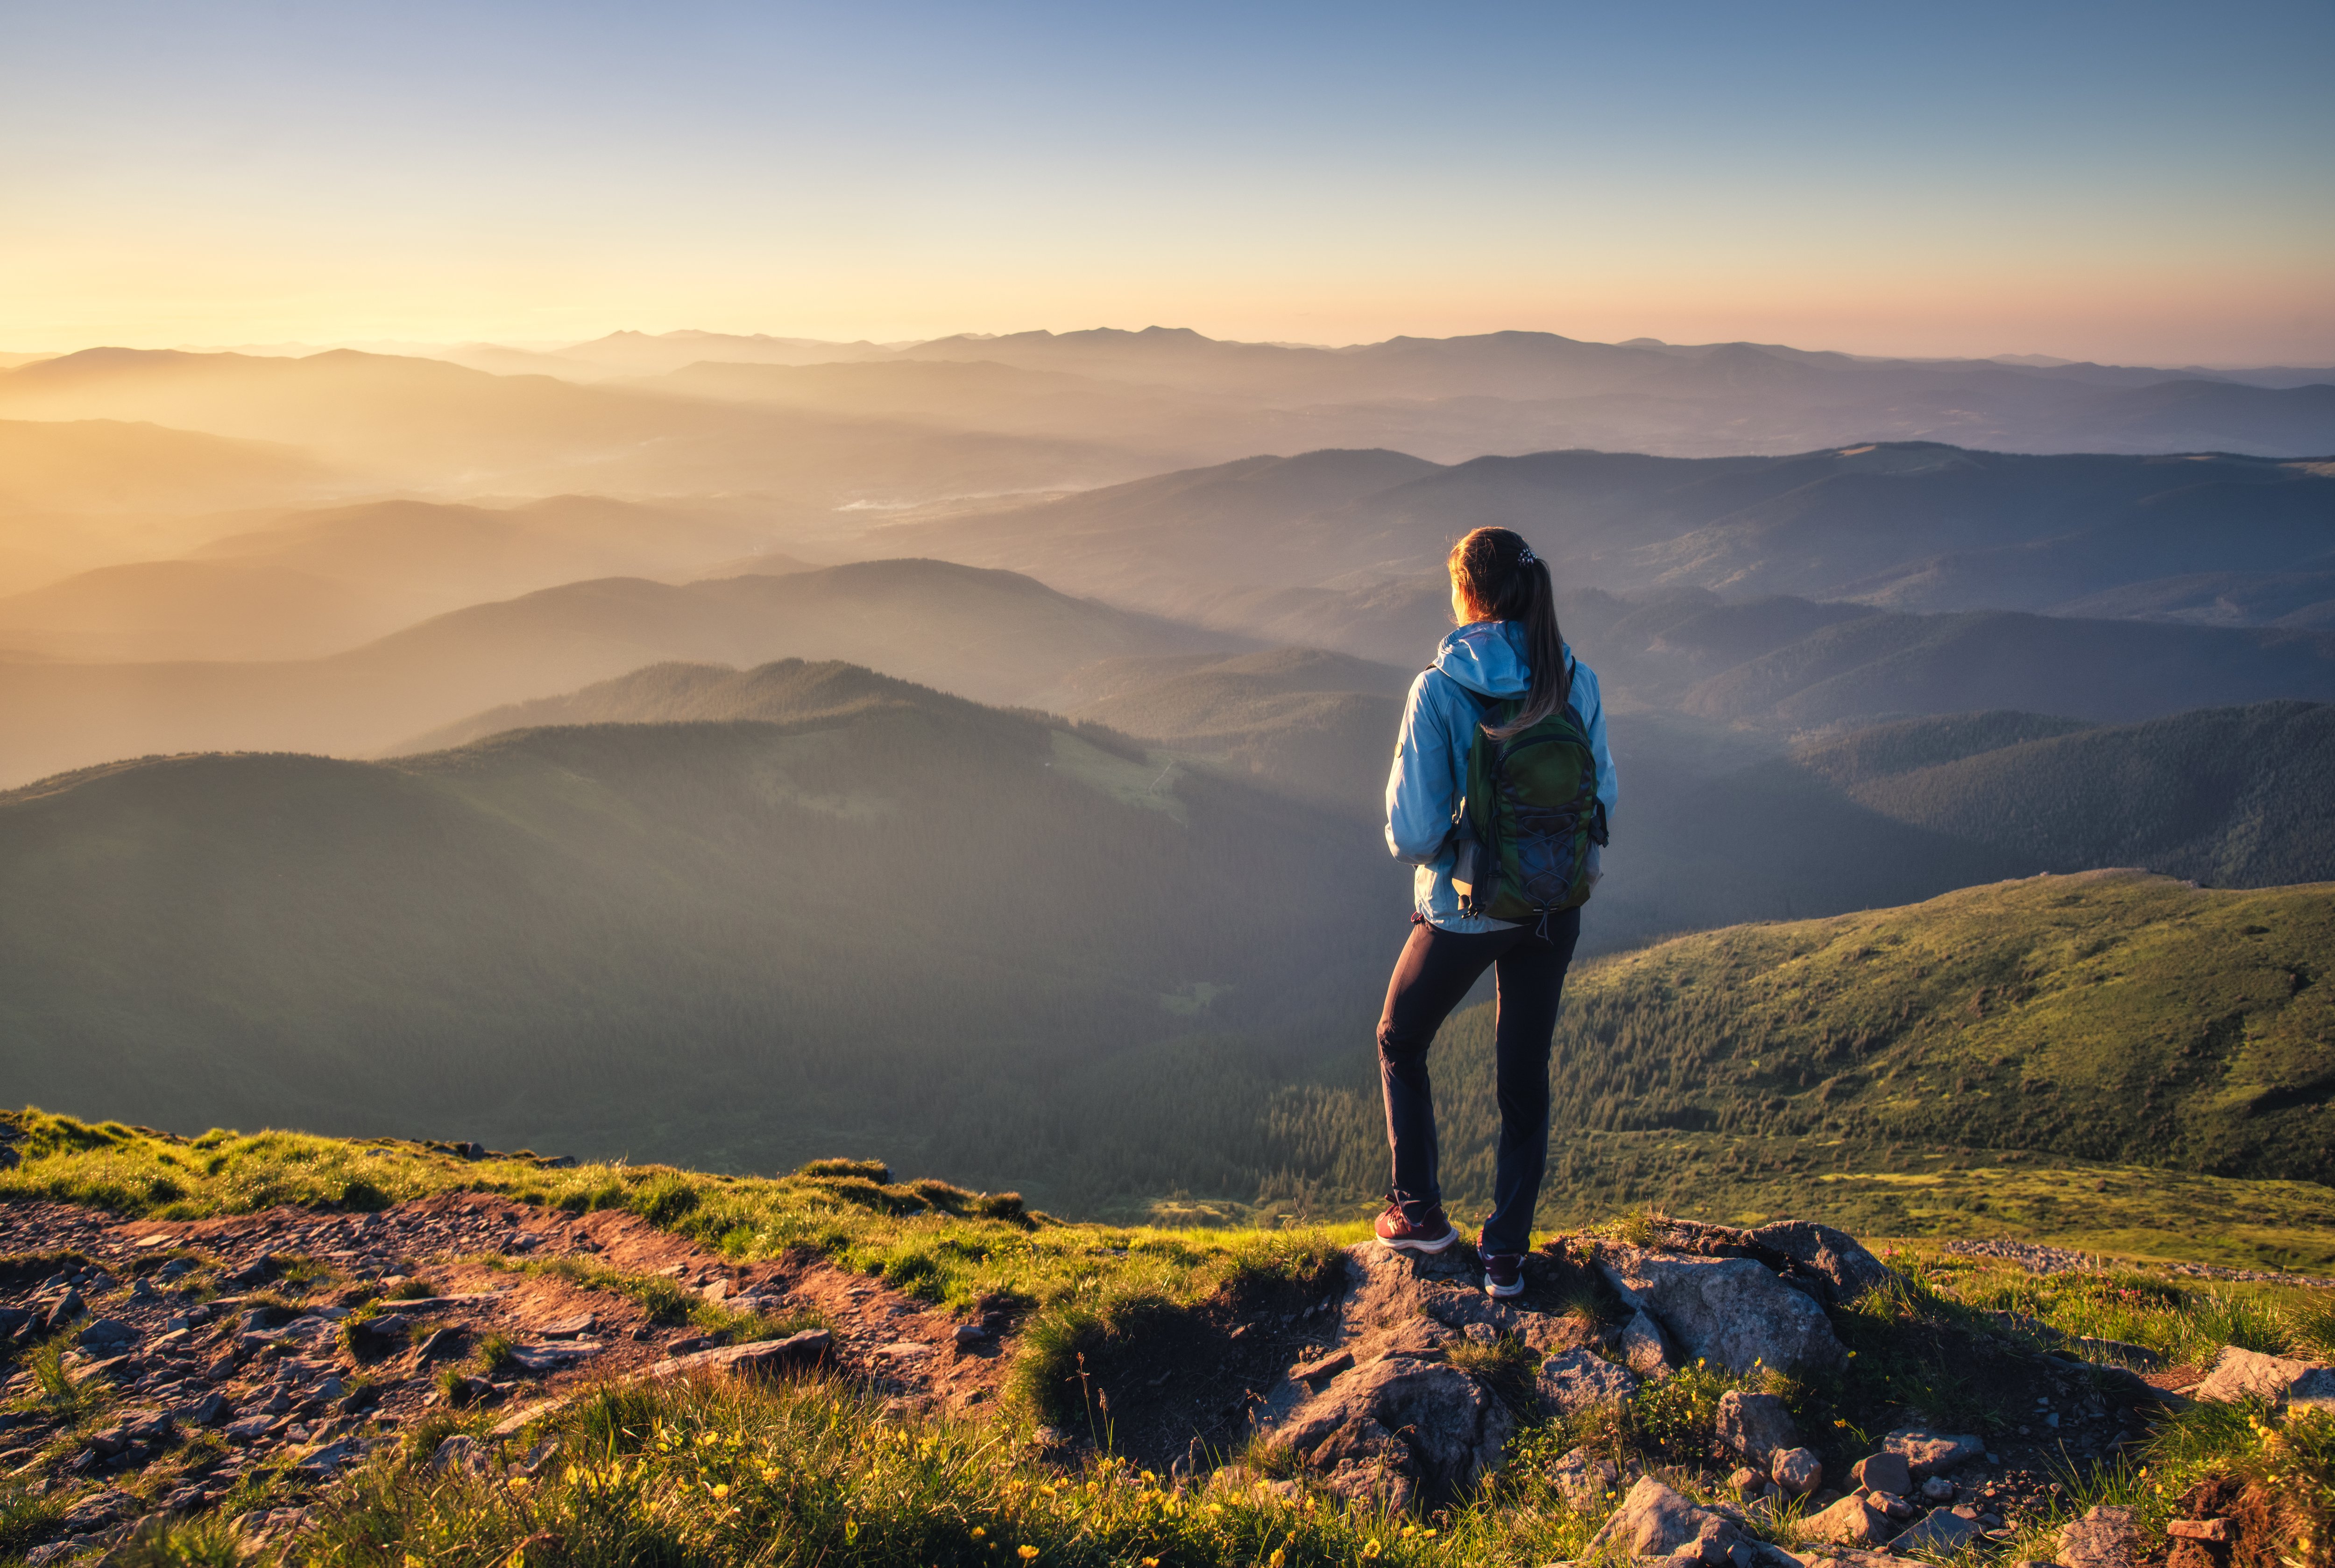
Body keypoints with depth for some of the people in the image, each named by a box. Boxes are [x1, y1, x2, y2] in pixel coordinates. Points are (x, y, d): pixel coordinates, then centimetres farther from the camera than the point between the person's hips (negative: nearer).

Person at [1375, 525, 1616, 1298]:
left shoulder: (1439, 690, -20)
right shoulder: (1576, 682, -6)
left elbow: (1413, 832, -20)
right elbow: (1602, 799, 3)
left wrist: (1421, 846, 2)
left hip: (1464, 910, -4)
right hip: (1553, 912, 4)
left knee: (1400, 1042, 23)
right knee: (1525, 1076, 17)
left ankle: (1419, 1211, 27)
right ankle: (1506, 1253, 26)